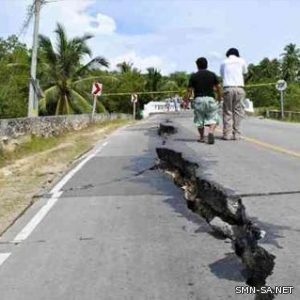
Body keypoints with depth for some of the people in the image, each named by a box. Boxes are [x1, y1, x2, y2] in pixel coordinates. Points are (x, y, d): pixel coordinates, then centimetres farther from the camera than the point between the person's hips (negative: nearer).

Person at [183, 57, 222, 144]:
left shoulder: (193, 76, 3)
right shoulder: (212, 75, 7)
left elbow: (189, 91, 1)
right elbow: (218, 87, 6)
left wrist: (185, 101, 11)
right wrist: (219, 97, 22)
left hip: (198, 99, 0)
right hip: (210, 99, 0)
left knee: (199, 120, 14)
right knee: (213, 119, 4)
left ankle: (202, 137, 20)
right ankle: (211, 132, -22)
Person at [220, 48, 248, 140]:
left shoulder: (224, 62, 11)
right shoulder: (241, 61, 10)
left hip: (227, 88, 0)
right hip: (239, 88, 0)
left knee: (227, 112, 3)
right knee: (238, 112, 2)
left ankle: (227, 134, -2)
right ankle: (236, 134, -1)